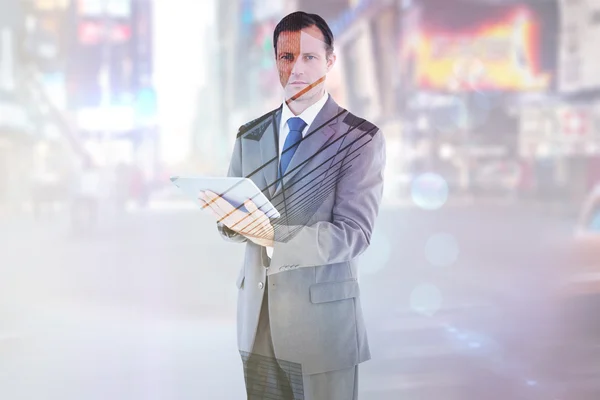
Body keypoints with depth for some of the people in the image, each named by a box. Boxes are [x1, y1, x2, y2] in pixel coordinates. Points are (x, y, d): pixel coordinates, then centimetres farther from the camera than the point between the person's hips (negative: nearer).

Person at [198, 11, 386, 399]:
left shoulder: (361, 138, -8)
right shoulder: (250, 136, 9)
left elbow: (353, 235, -16)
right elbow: (232, 219, 11)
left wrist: (272, 235, -31)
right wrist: (230, 219, -14)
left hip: (323, 322, -4)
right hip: (257, 322, 5)